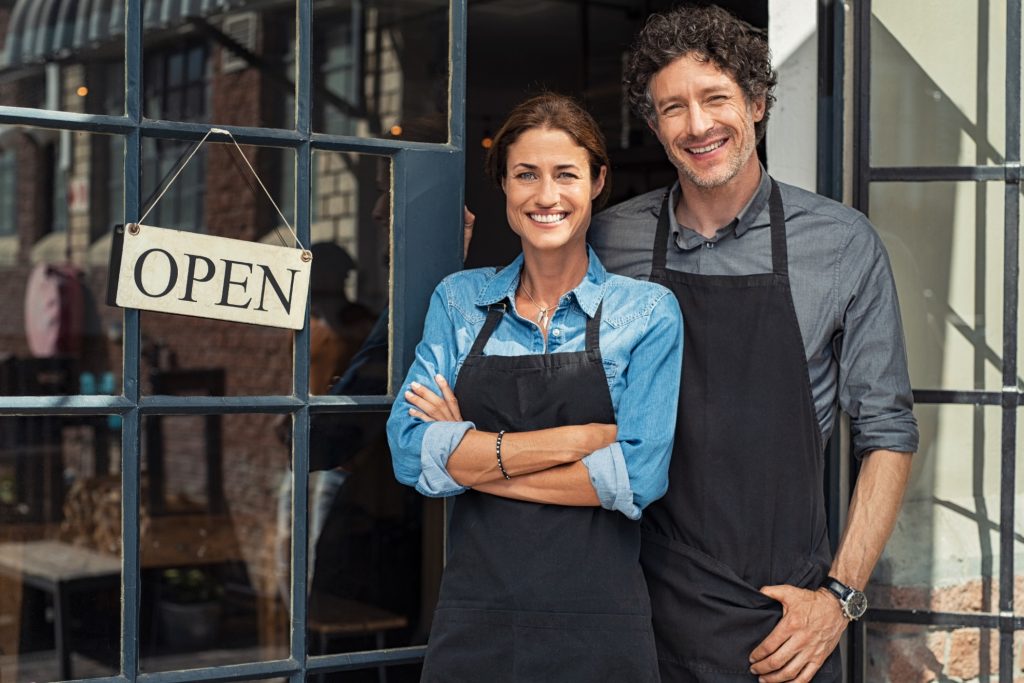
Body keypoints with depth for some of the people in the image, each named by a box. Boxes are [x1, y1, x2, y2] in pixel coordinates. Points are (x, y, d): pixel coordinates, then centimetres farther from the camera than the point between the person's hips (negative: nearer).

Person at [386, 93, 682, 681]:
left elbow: (638, 477, -12)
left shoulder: (648, 311, -2)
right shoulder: (459, 301, 5)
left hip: (599, 631, -2)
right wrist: (578, 438, -14)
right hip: (474, 621, 2)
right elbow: (411, 452, -7)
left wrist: (476, 458, -10)